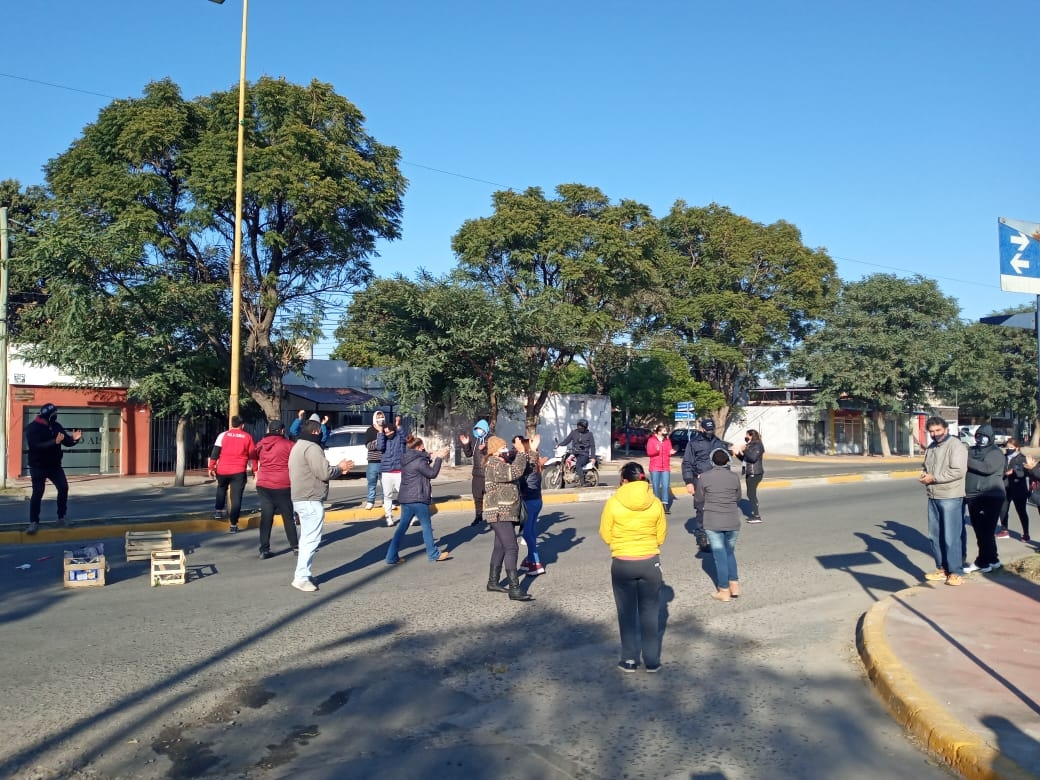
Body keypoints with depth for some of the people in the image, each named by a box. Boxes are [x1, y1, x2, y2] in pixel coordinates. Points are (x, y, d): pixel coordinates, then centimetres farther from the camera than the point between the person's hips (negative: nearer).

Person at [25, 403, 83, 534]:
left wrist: (74, 439, -20)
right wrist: (55, 442, -39)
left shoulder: (56, 426, 3)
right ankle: (34, 522, 3)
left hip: (54, 465, 5)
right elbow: (36, 445, -28)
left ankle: (62, 516, 11)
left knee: (63, 487, -2)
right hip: (38, 466, -5)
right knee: (37, 492, -5)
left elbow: (67, 442, 3)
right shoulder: (32, 428, -14)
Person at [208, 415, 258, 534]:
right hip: (239, 472, -1)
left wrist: (211, 467, 5)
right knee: (236, 497, 0)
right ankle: (233, 525, -3)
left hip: (222, 470, 1)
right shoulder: (247, 437, 6)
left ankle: (219, 511, 27)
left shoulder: (223, 435, 4)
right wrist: (255, 470, 15)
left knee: (221, 488, 31)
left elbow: (215, 452, 0)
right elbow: (253, 455, 7)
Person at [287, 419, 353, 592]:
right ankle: (301, 577, -8)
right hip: (311, 500, -11)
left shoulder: (298, 446, 18)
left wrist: (337, 469, 11)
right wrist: (339, 468, -2)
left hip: (301, 499, 11)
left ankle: (302, 575, 22)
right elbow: (324, 473, -21)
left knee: (307, 539, 17)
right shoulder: (312, 448, -16)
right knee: (312, 539, -8)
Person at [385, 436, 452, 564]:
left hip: (405, 499, 8)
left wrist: (432, 457, 14)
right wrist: (438, 458, -2)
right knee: (427, 527, 5)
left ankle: (392, 556, 9)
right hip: (418, 499, -8)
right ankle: (434, 555, 16)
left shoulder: (405, 459, 9)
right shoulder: (419, 461, -17)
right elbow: (432, 473, -8)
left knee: (402, 527, 11)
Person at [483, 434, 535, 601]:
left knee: (500, 547, 16)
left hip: (504, 513, 11)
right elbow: (516, 472, -28)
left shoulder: (502, 463, 16)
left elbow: (519, 468, 19)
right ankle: (514, 589, -16)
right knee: (511, 548, -14)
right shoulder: (494, 465, -17)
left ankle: (493, 582, 27)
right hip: (500, 514, -11)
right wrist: (522, 452, -23)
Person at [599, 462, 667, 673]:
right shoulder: (655, 503, -6)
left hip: (622, 564, -1)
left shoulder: (613, 503, -11)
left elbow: (606, 536, -4)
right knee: (650, 612, 13)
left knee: (627, 613, 12)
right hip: (650, 562, 2)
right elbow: (661, 536, 3)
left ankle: (629, 660, 19)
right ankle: (652, 661, 20)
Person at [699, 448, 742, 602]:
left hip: (713, 523, -2)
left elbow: (700, 498, 3)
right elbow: (738, 498, 9)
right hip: (732, 522, 2)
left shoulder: (704, 477, -8)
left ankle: (724, 591, 12)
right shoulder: (734, 477, -3)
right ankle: (734, 585, 21)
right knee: (730, 552, 21)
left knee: (720, 555, 6)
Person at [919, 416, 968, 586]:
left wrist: (933, 478, -18)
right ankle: (941, 569, 23)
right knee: (935, 535, 12)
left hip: (951, 497, -8)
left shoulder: (955, 445, -12)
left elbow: (959, 471, -22)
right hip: (933, 497, 8)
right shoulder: (931, 447, 14)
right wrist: (924, 475, 3)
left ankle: (955, 572, 5)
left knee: (951, 537, -4)